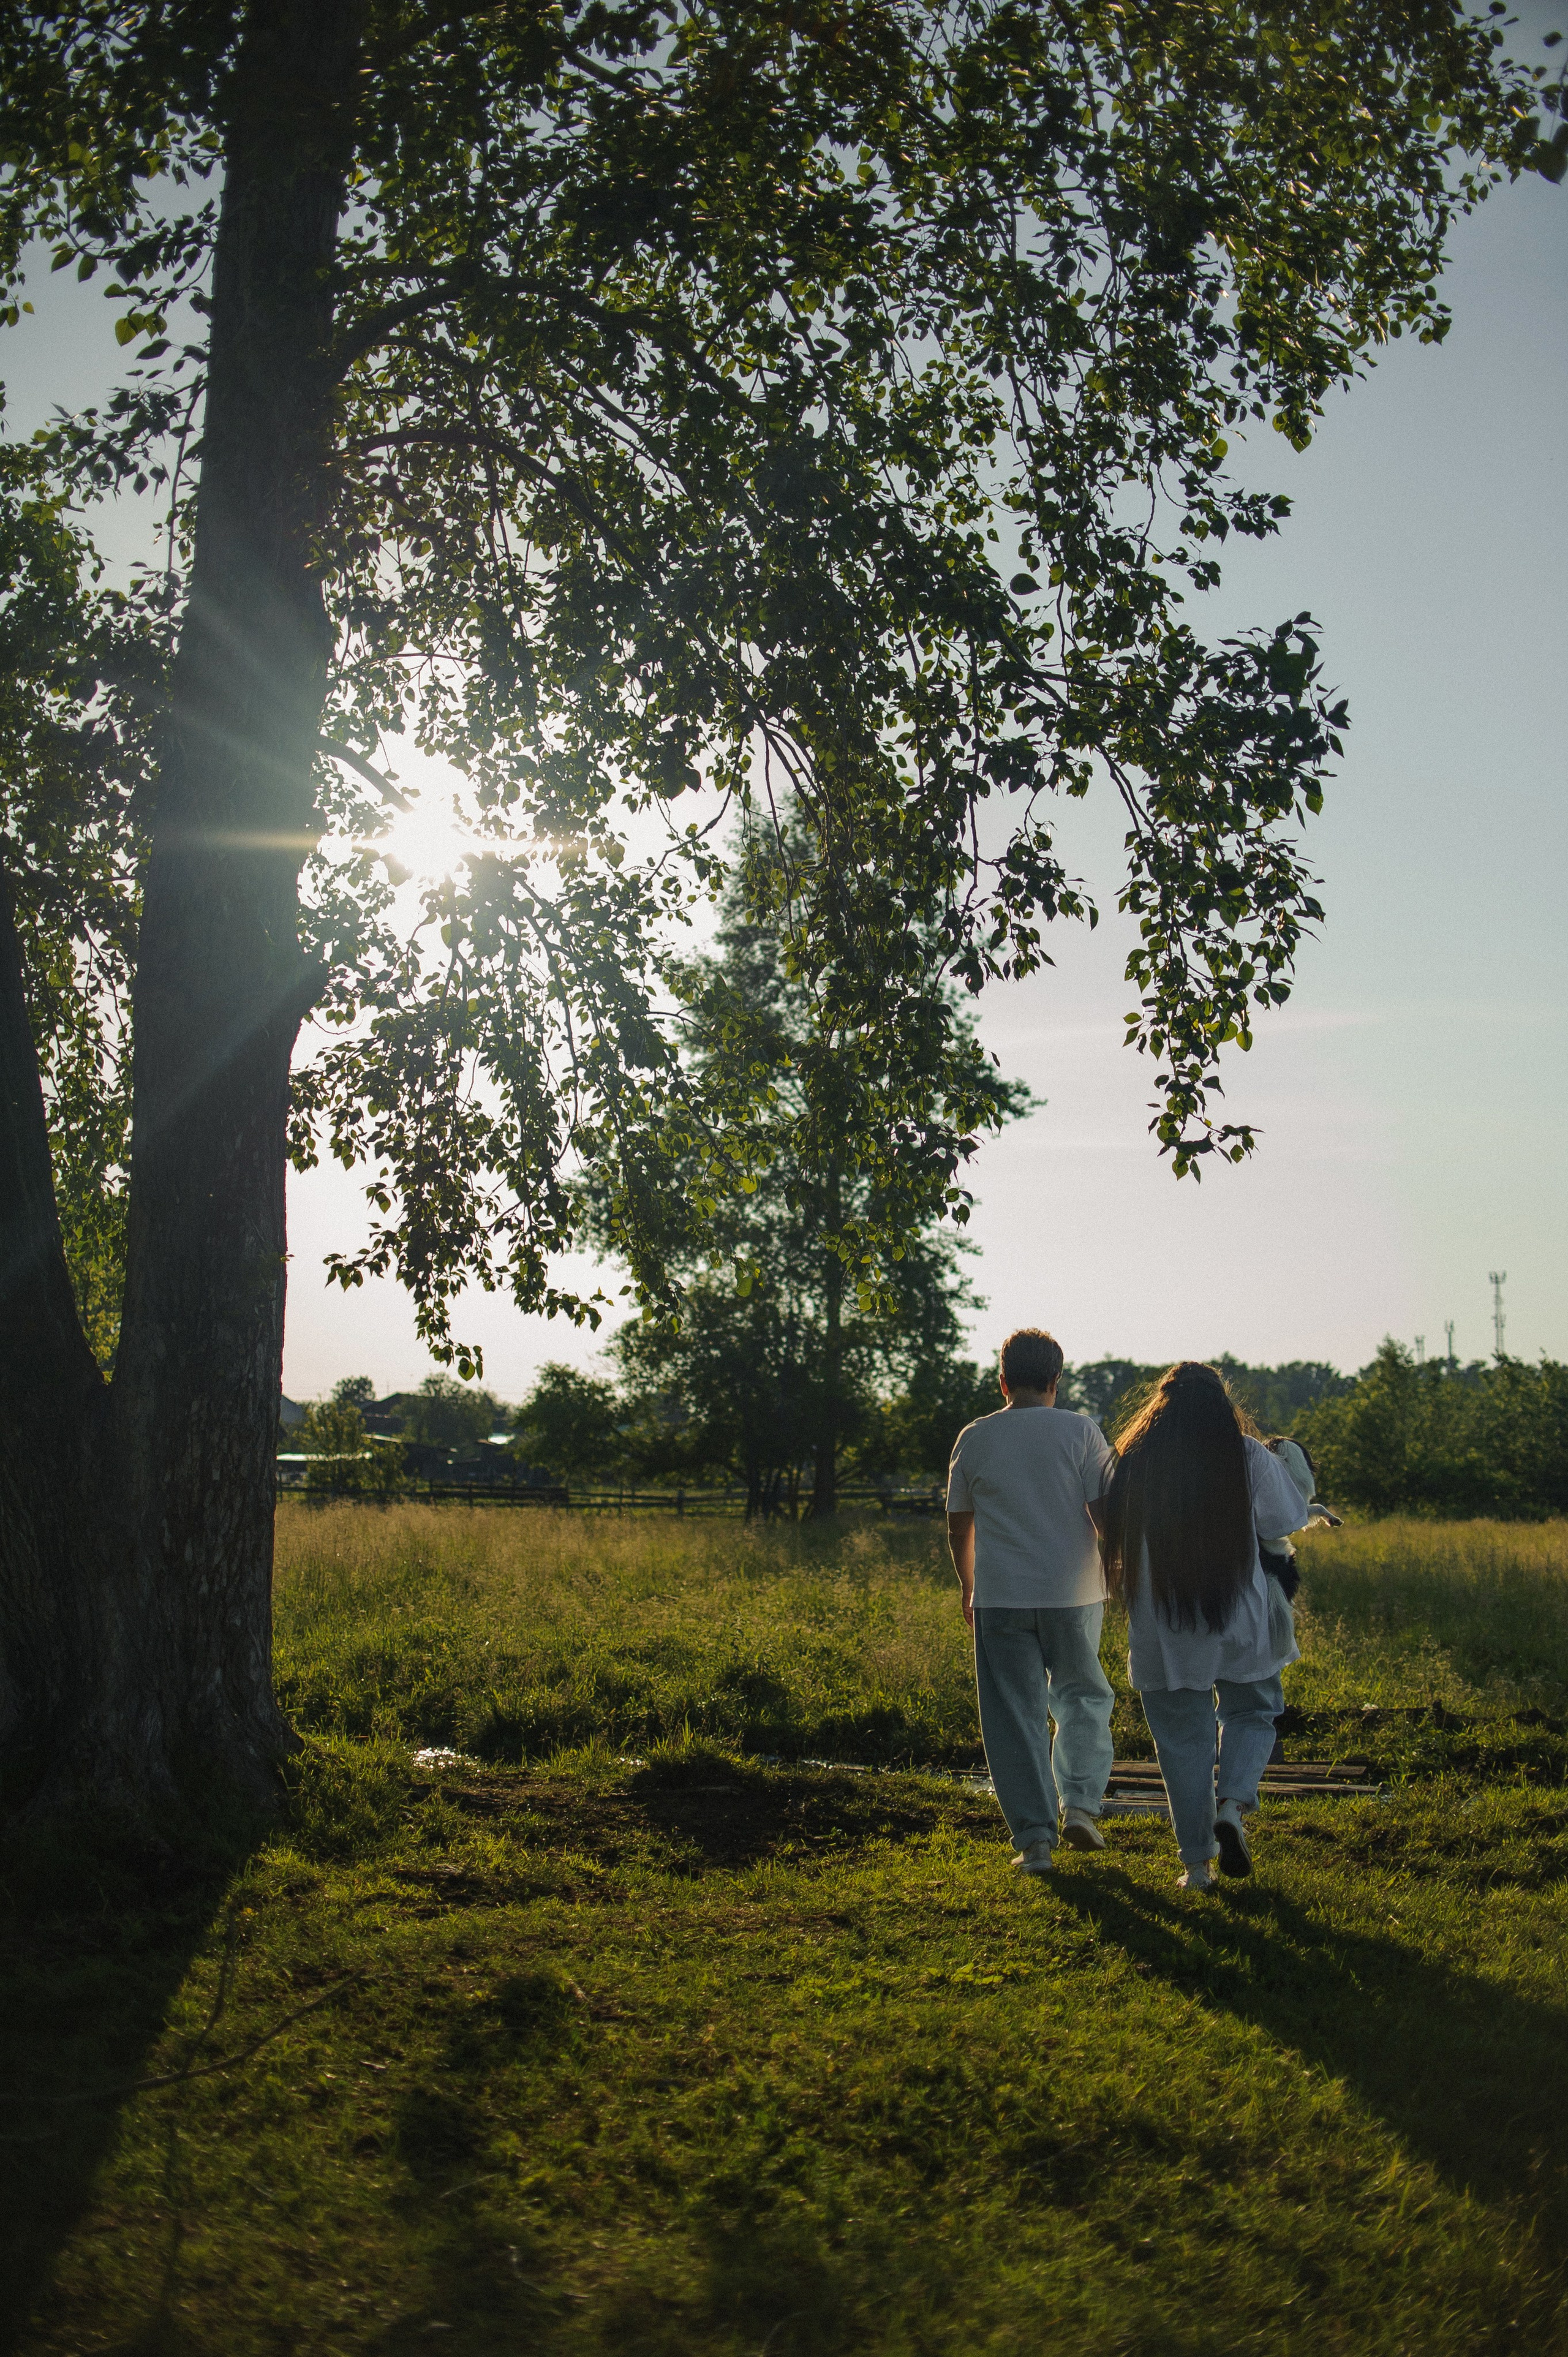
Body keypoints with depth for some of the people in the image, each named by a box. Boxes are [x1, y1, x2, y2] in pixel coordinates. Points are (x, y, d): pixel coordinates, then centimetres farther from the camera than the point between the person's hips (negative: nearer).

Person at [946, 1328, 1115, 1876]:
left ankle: (1034, 1838, 2)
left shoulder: (975, 1438, 3)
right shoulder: (1080, 1432, -2)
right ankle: (1080, 1803, 6)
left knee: (1015, 1715, 4)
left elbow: (959, 1527, 11)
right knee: (1083, 1697, 19)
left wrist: (968, 1587, 25)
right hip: (1073, 1594, 0)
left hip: (999, 1599, 0)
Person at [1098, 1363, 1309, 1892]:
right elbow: (1288, 1520, 5)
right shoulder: (1248, 1457, -7)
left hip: (1162, 1630, 1)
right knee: (1252, 1713, 20)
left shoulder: (1133, 1462, -4)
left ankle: (1197, 1863, 12)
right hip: (1241, 1621, -1)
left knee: (1182, 1739, 10)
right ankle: (1232, 1804, -5)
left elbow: (1113, 1535, 7)